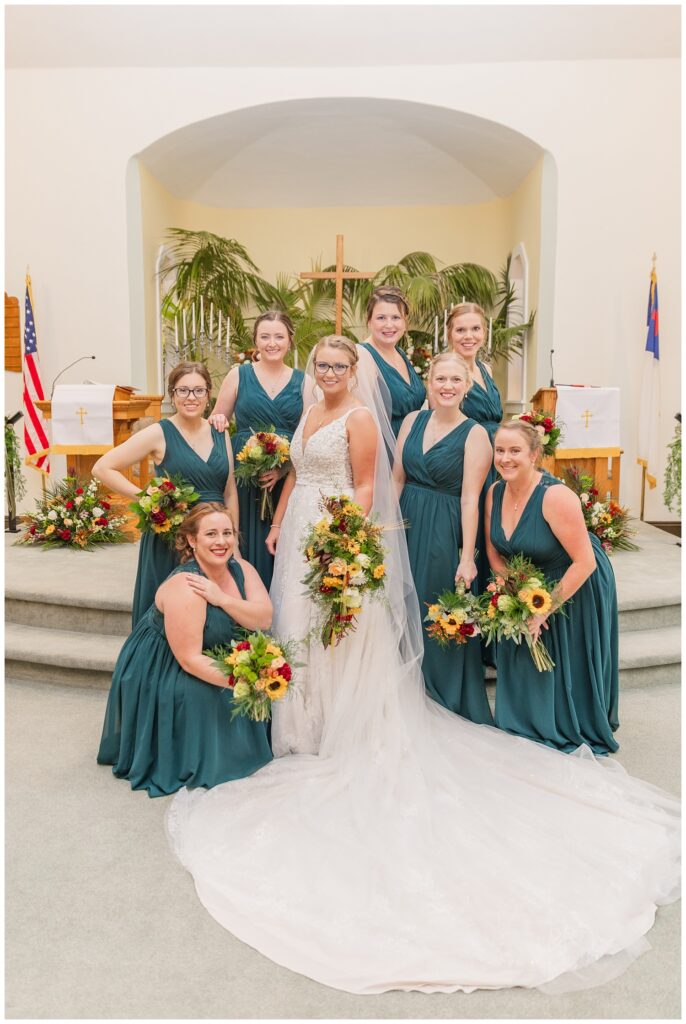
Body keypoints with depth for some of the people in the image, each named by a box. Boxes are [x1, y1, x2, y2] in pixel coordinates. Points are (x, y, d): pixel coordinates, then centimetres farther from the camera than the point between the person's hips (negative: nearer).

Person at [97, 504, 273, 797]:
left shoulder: (240, 568, -10)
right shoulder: (184, 588, -32)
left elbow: (264, 619, -19)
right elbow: (190, 659, -31)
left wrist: (222, 598, -32)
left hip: (210, 654, 7)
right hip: (159, 671, -7)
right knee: (201, 693, -30)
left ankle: (237, 750, 13)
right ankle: (195, 765, -2)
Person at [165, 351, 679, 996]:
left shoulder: (359, 417, -7)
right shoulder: (307, 416, 16)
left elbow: (365, 485, -12)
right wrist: (277, 526, 15)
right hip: (301, 535, 8)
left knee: (349, 638, -1)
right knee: (302, 626, 13)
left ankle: (345, 731, 13)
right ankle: (311, 723, 26)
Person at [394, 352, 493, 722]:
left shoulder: (474, 434, -7)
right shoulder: (412, 421, 6)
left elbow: (469, 498, -13)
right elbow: (396, 479, 7)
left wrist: (467, 557, -16)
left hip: (444, 535, -4)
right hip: (406, 527, 5)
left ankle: (448, 705, 24)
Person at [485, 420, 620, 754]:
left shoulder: (555, 496, -29)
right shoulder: (495, 493, -9)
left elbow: (585, 563, -27)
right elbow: (494, 553, 0)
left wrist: (546, 608, -22)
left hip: (578, 587, -6)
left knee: (568, 669, 6)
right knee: (524, 660, 13)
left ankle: (575, 733, 34)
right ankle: (528, 729, 37)